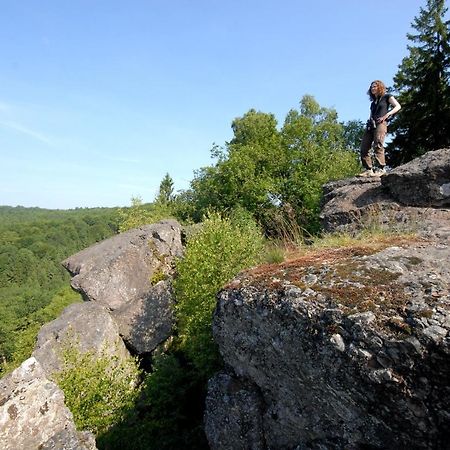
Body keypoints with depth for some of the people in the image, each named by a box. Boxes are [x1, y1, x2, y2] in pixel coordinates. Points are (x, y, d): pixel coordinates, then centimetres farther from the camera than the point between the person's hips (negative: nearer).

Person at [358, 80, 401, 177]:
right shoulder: (373, 102, 31)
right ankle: (368, 169, -9)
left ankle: (381, 168, -24)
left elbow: (398, 106, 3)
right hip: (370, 125, 6)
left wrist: (386, 115, -9)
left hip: (381, 123, -6)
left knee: (378, 145, -22)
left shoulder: (386, 97, 14)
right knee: (364, 148, -8)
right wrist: (369, 122, 8)